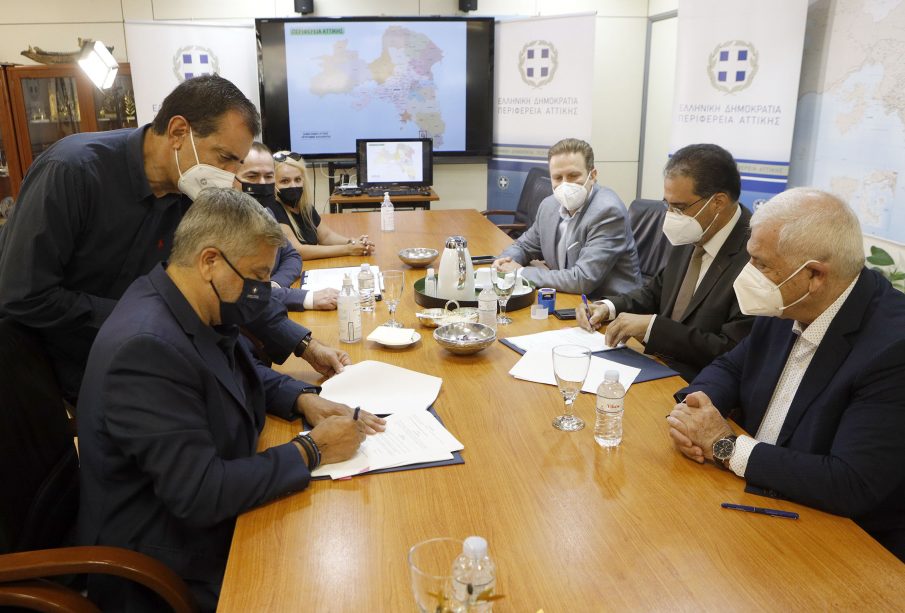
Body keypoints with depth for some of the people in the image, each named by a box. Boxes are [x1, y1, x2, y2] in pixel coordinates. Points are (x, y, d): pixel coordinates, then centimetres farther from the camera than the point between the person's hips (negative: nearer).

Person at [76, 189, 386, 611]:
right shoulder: (146, 347, -29)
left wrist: (304, 399, -3)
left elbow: (247, 371, 16)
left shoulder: (200, 310, -3)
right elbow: (200, 494, -29)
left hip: (210, 522, 8)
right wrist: (312, 451, -21)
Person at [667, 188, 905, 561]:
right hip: (754, 494, 7)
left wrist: (727, 445, -23)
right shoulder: (787, 307, -4)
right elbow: (731, 367, 10)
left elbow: (852, 485, -29)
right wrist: (696, 407, -13)